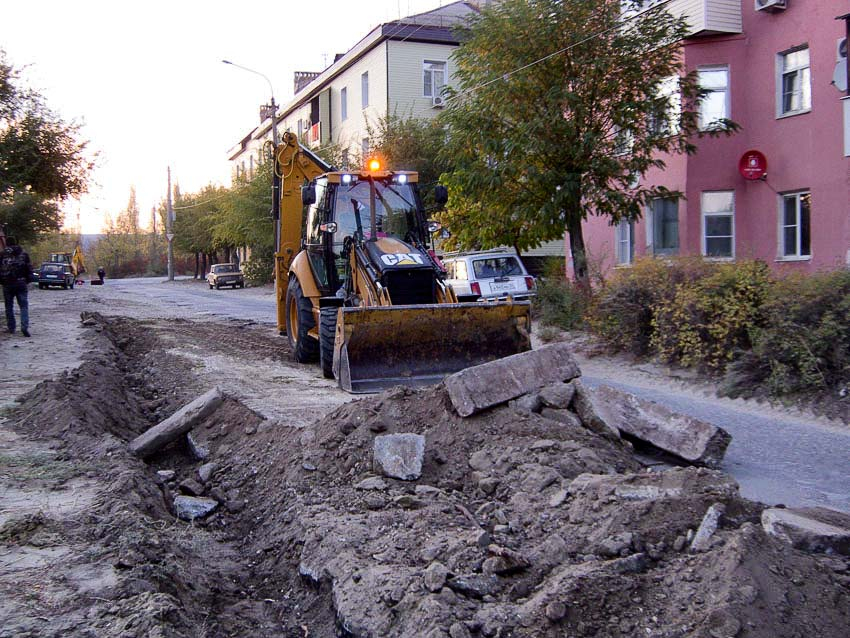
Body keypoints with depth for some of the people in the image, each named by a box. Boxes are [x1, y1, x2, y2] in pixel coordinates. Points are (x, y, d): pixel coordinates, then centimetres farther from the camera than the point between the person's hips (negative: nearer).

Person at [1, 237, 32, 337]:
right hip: (21, 283, 1)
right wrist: (28, 281, 15)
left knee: (9, 306, 11)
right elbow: (29, 269, 6)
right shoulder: (23, 254, 4)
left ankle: (11, 328, 15)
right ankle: (25, 327, -15)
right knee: (24, 306, 1)